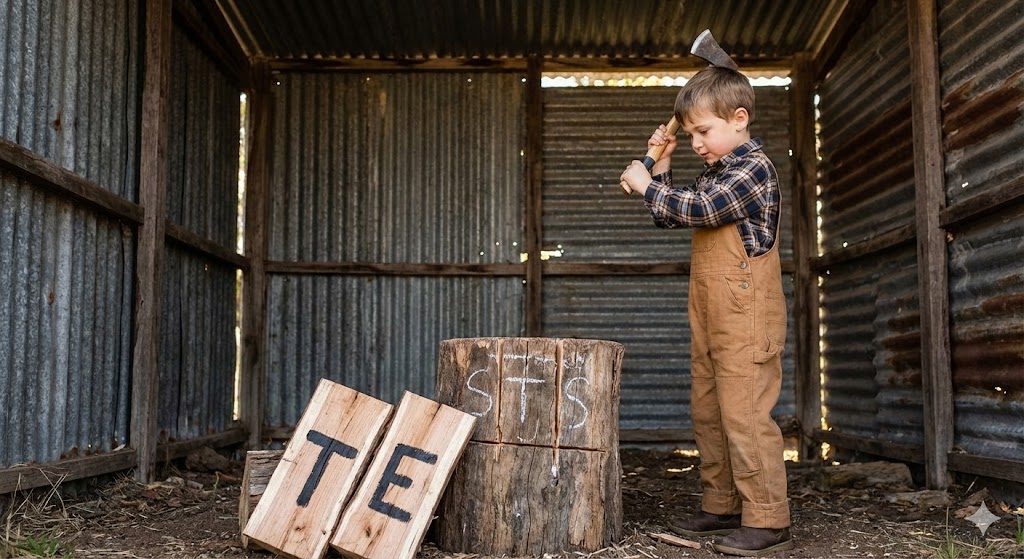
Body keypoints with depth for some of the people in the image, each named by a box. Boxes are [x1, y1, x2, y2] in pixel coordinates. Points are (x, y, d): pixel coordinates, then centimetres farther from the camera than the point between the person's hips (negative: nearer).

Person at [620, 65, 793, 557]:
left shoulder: (754, 167, -12)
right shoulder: (714, 173, 18)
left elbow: (698, 208, -23)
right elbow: (670, 218, 23)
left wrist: (645, 185, -11)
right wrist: (661, 166, 12)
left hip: (745, 317, -10)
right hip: (709, 316, 10)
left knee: (745, 413, -10)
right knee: (707, 412, 12)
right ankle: (722, 507, 22)